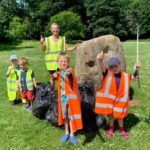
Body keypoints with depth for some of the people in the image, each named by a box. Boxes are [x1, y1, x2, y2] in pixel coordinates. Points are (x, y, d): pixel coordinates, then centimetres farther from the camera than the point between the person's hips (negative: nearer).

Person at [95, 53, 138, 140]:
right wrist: (100, 61, -53)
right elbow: (103, 68, -32)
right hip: (109, 99, -1)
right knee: (110, 114, 16)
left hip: (120, 99, 1)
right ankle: (111, 128, 42)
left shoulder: (125, 76, -6)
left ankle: (122, 129, 43)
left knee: (120, 115, 17)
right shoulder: (108, 74, -14)